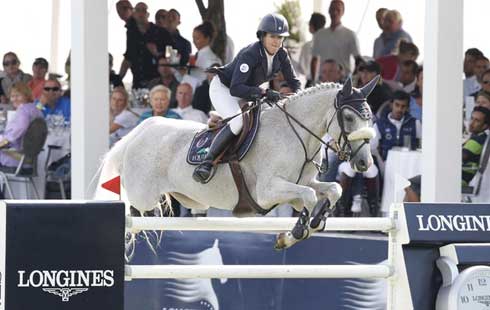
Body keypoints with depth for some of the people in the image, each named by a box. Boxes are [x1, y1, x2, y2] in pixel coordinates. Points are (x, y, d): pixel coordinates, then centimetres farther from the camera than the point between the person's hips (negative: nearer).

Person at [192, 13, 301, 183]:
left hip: (248, 93, 8)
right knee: (239, 121, -33)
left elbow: (294, 81, 2)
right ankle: (206, 163, -31)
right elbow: (236, 88, -39)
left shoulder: (281, 54, -10)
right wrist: (264, 92, -48)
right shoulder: (250, 54, -31)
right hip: (223, 88, -8)